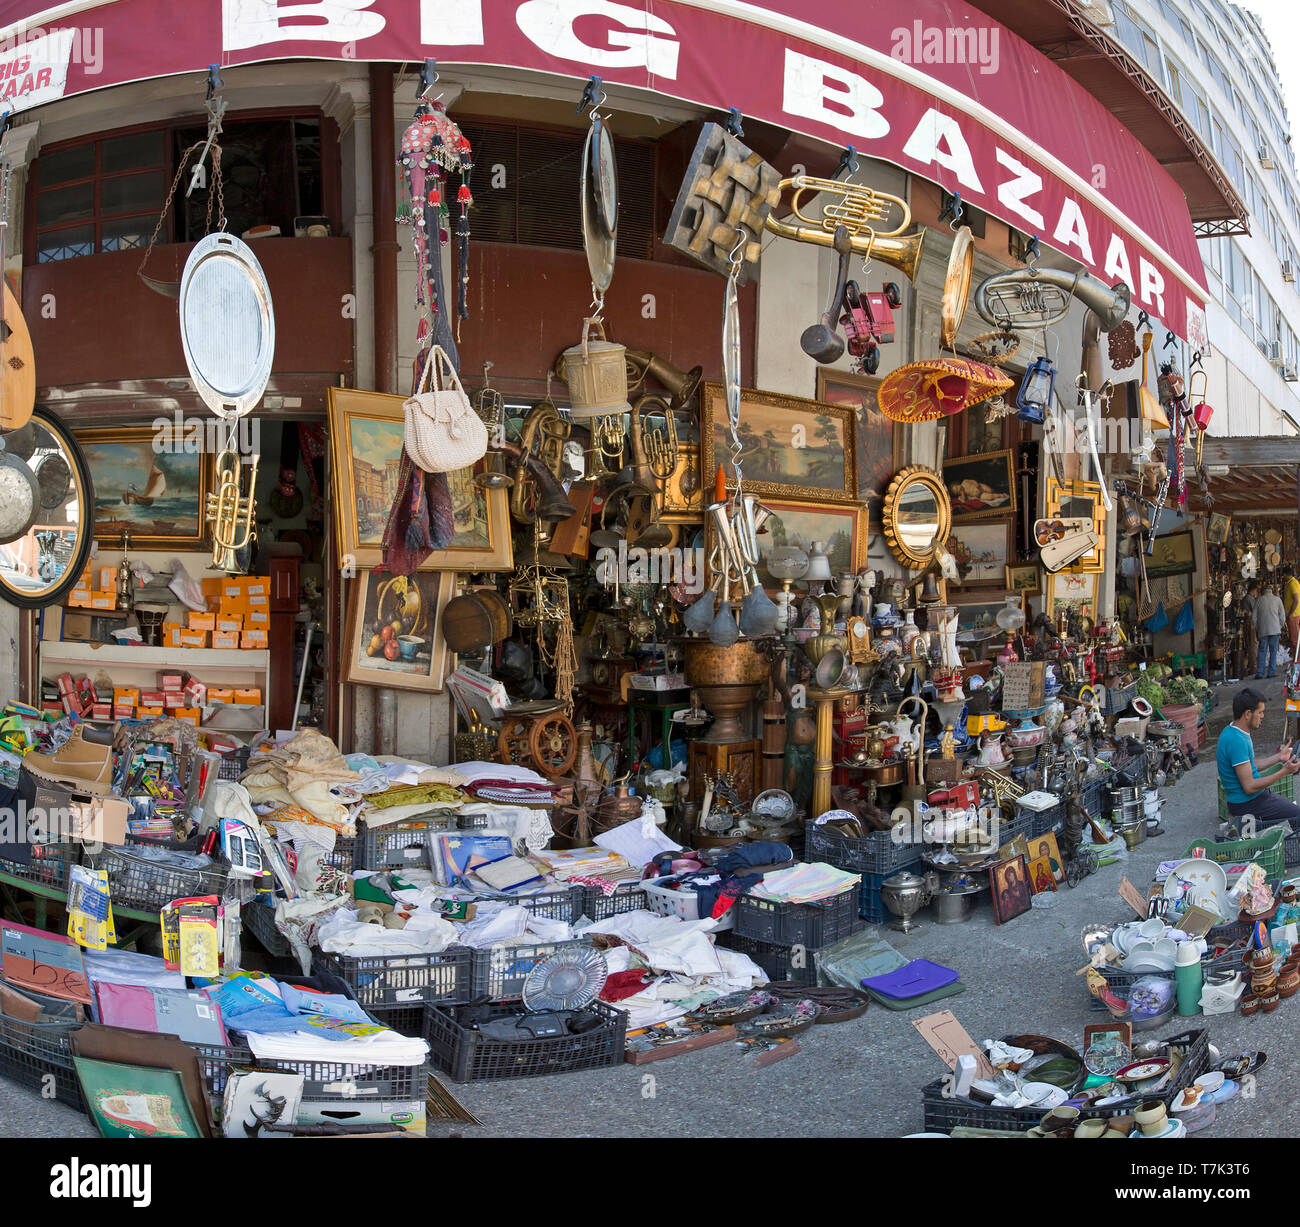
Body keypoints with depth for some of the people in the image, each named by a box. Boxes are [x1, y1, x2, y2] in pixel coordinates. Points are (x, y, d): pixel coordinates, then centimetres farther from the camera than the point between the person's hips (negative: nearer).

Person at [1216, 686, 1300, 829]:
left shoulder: (1232, 732, 6)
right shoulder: (1236, 741, -26)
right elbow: (1249, 787, -25)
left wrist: (1279, 757, 13)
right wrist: (1284, 772, -21)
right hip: (1246, 804, -10)